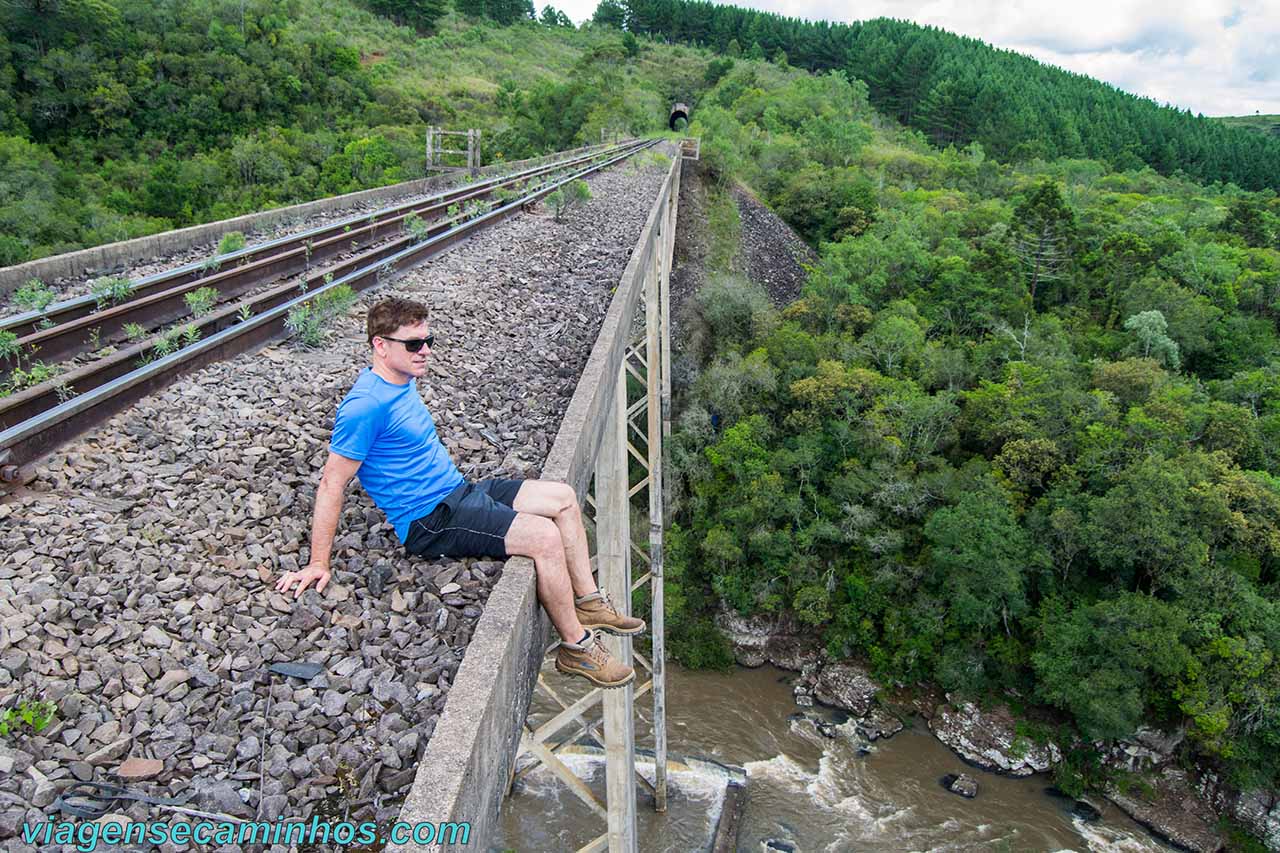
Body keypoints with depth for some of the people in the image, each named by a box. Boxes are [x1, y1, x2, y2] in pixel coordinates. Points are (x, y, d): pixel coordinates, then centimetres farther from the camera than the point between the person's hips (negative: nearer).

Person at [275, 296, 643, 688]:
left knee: (564, 498, 6)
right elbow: (331, 483, -19)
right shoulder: (366, 404, -21)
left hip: (458, 491, 10)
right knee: (546, 537, -23)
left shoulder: (403, 380, 8)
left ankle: (588, 602, 12)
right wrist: (318, 563, -17)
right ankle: (576, 646, -8)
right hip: (429, 521, -10)